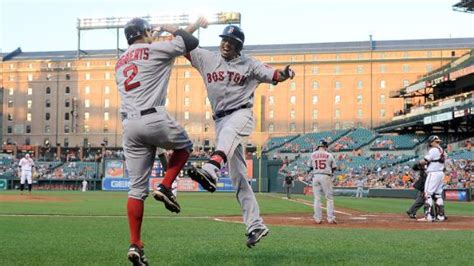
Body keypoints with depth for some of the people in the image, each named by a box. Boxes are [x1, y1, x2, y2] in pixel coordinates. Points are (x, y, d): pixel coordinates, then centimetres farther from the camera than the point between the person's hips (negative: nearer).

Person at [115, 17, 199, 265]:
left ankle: (135, 245, 1)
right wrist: (173, 29, 23)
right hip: (153, 119, -6)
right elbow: (192, 42, 6)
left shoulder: (120, 63, 24)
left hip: (128, 125, 6)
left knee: (136, 188, 6)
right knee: (184, 145, 26)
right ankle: (164, 188, 5)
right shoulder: (154, 50, 3)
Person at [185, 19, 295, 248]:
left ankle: (210, 171, -69)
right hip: (220, 120, 4)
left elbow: (275, 76, 0)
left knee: (228, 131, -42)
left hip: (241, 113, -4)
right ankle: (255, 225, 5)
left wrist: (286, 74, -22)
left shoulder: (249, 65, 6)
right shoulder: (207, 59, 14)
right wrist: (196, 24, 1)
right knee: (237, 176, 2)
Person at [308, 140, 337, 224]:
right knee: (329, 198, 3)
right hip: (326, 176, -2)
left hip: (315, 176, 2)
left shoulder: (312, 155, 6)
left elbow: (310, 166, 13)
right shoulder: (329, 155, 0)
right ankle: (330, 218, -2)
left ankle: (318, 218, 5)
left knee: (317, 198, 6)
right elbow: (334, 167, 4)